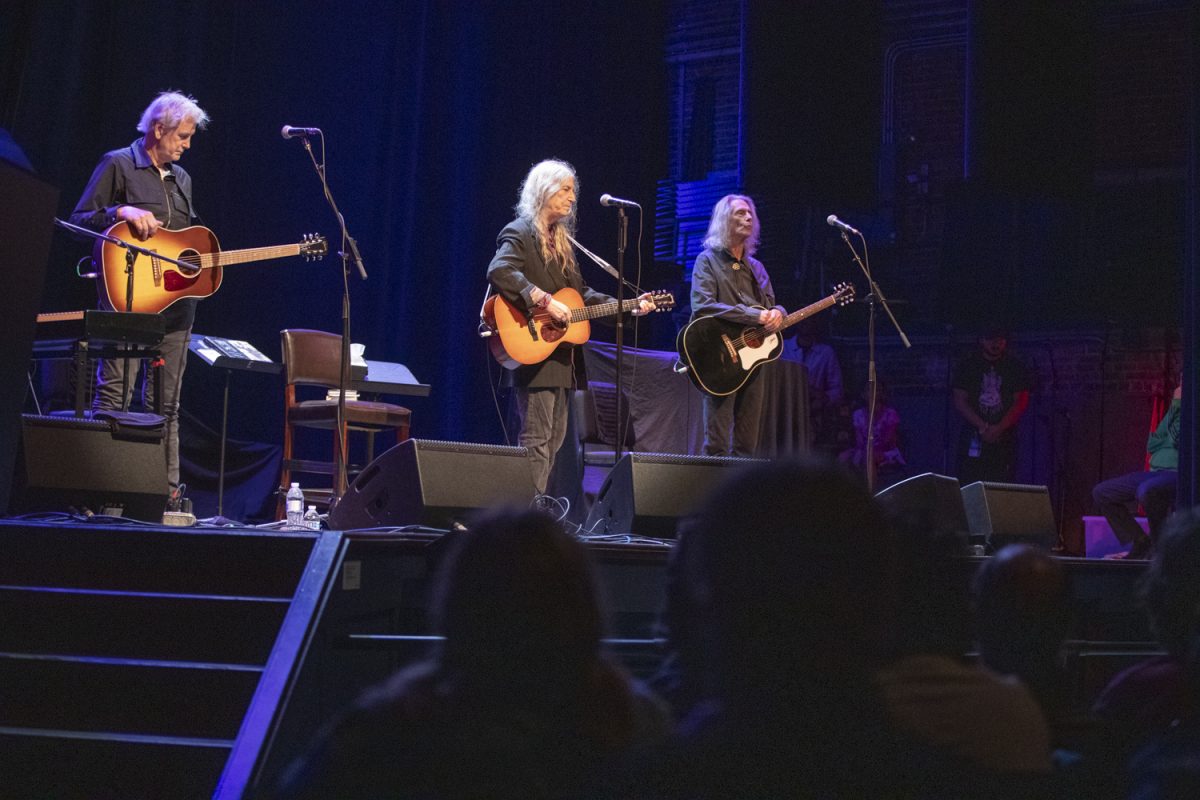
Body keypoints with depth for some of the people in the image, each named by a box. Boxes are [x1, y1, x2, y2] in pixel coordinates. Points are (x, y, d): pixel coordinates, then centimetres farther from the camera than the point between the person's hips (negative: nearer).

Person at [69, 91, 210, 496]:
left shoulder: (181, 179, 19)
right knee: (114, 394, -11)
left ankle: (167, 489, 9)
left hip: (176, 302, 7)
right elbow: (79, 219, -4)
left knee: (167, 402, 7)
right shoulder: (118, 165, -1)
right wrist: (121, 212, -19)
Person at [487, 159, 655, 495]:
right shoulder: (520, 233, -8)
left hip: (561, 355, 9)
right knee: (537, 438, -9)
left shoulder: (560, 238, 19)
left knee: (555, 439, 10)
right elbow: (499, 271, -26)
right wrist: (544, 302, -29)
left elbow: (579, 293, 21)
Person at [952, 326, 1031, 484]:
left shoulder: (1015, 368, 8)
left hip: (1004, 438, 0)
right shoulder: (967, 366, 7)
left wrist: (999, 428, -11)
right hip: (973, 439, 0)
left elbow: (1021, 402, 1)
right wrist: (983, 427, -11)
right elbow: (960, 401, 0)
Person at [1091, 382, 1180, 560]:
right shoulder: (1177, 410, 22)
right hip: (1157, 472, 9)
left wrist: (1177, 405, -8)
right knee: (1101, 492, 2)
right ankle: (1140, 542, 2)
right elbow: (1152, 445, 17)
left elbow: (1178, 440, -17)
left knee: (1147, 490, -40)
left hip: (1179, 473, -9)